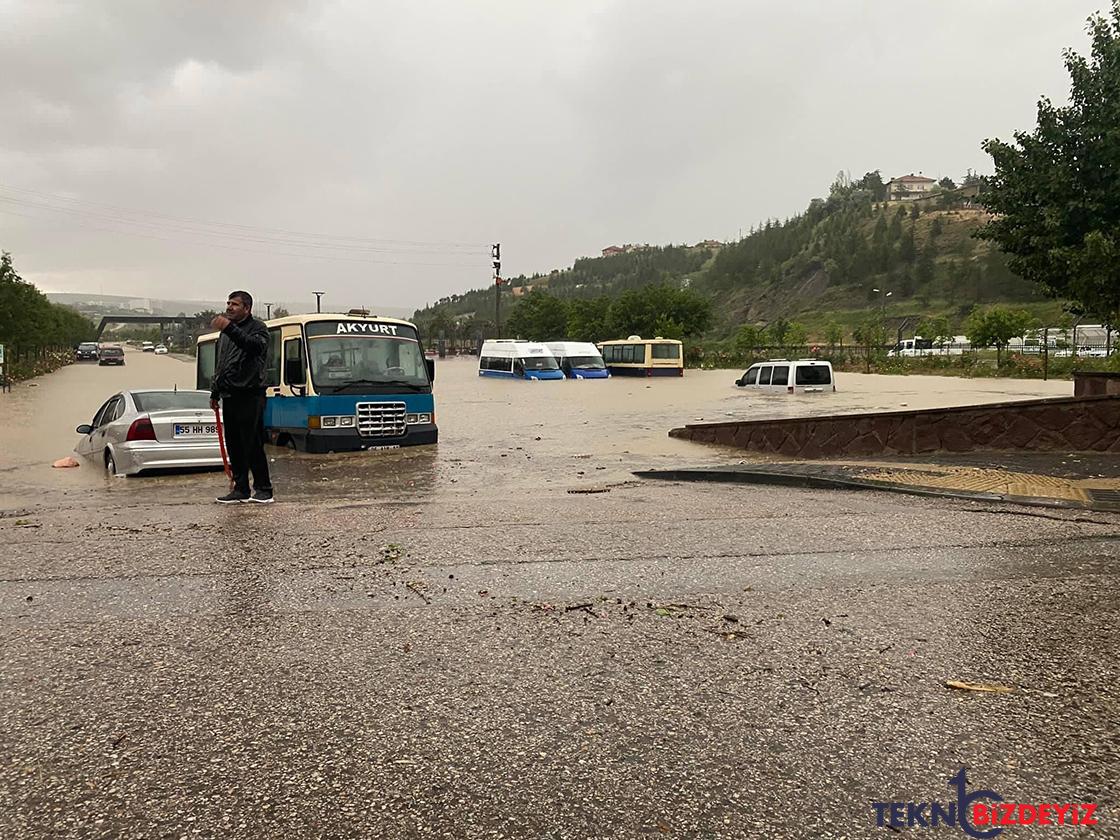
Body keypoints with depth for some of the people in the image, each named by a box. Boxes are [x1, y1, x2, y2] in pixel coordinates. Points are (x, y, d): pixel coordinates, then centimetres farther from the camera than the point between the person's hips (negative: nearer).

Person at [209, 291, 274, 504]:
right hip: (229, 396, 8)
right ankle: (241, 490, 14)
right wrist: (214, 392, 25)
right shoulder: (225, 332, 22)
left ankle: (263, 489, 1)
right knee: (234, 446, 8)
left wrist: (230, 328, -35)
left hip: (250, 396, -8)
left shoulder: (257, 328, -2)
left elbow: (255, 345, -26)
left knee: (253, 444, -7)